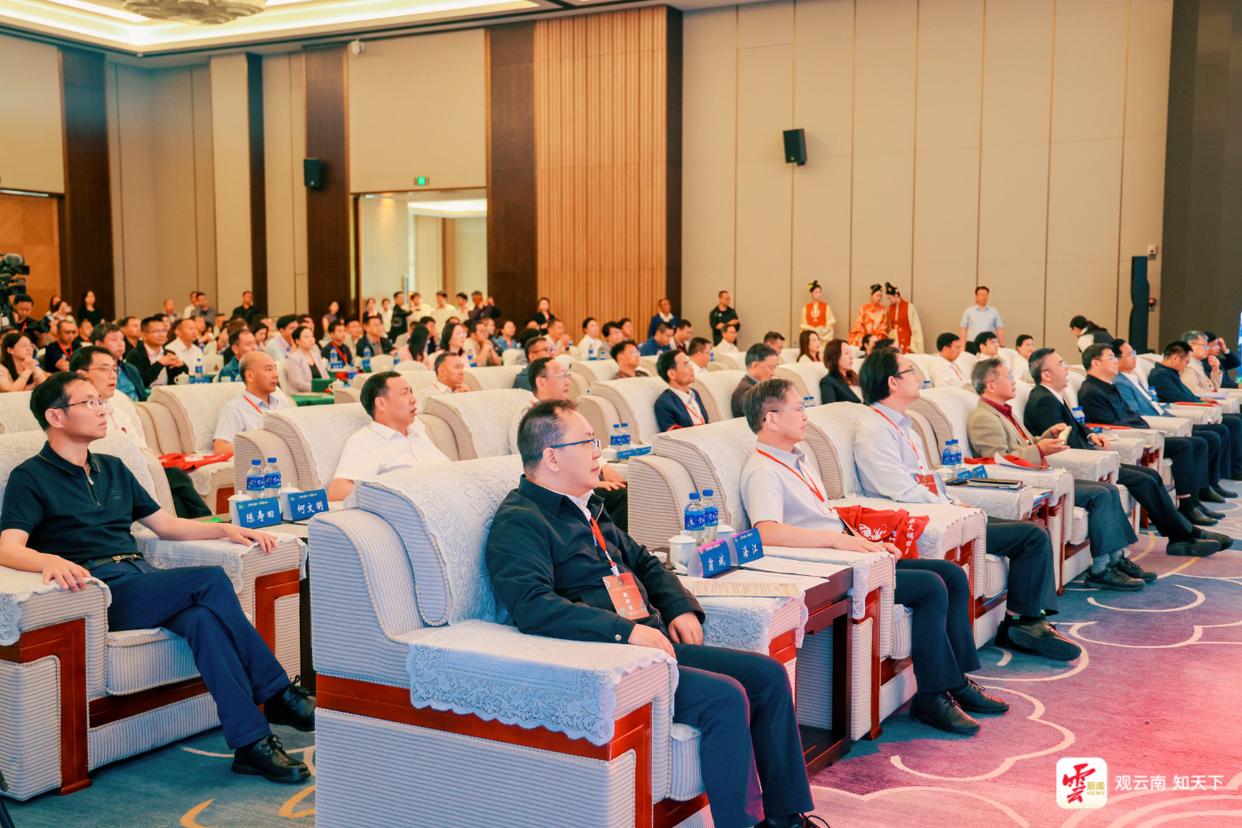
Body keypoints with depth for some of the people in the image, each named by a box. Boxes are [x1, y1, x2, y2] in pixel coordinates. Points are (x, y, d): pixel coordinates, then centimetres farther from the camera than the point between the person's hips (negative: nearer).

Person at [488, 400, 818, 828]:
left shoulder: (586, 507, 19)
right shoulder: (518, 523, -11)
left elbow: (643, 561, 30)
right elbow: (533, 607, -27)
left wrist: (681, 607, 11)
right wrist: (626, 629, -30)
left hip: (653, 643, 10)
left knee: (767, 675, 2)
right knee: (725, 697, -25)